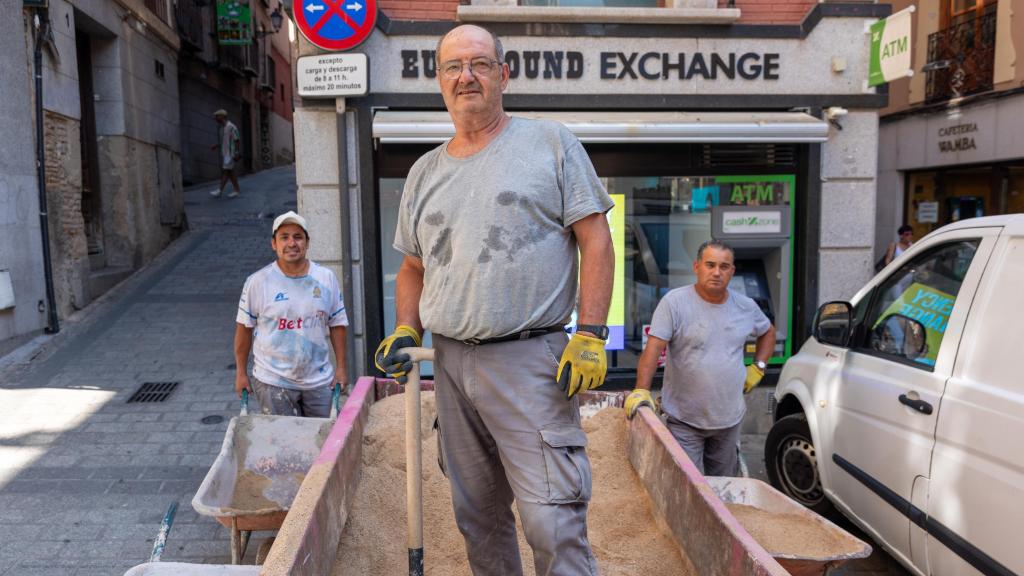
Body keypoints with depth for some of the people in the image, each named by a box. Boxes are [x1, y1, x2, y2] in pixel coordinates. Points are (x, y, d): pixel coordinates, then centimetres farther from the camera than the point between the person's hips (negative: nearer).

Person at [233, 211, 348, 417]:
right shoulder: (257, 282, -7)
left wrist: (340, 367, 3)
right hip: (273, 382, -2)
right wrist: (241, 372, 3)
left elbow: (337, 324, 5)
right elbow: (244, 328, 0)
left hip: (319, 380, 2)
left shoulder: (326, 278, -1)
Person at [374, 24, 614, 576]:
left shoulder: (551, 143, 2)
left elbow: (596, 240, -3)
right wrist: (405, 330, 5)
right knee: (477, 518, 16)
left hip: (530, 361, -5)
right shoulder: (424, 172, 16)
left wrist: (589, 335, -12)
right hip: (450, 364, 6)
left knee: (554, 524, -8)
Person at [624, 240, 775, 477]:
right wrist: (641, 390, -30)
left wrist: (758, 367, 12)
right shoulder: (674, 302, -12)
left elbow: (768, 332, 25)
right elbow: (653, 348, -18)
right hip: (684, 421, -5)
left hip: (729, 419, 5)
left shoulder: (746, 306, 4)